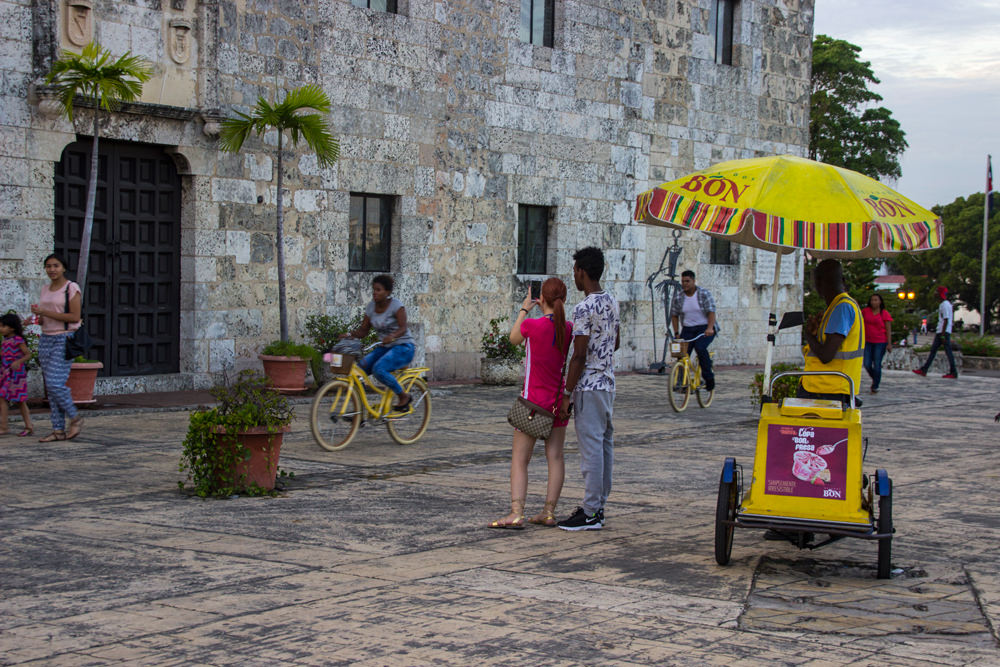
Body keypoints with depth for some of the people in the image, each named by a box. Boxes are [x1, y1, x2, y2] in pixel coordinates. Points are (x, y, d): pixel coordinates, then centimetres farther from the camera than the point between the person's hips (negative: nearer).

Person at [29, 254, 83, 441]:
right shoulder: (46, 290, 14)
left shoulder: (71, 288, -6)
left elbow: (75, 317, -15)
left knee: (55, 383, -15)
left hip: (64, 341, -7)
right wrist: (39, 315, -4)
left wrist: (45, 312, -15)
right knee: (50, 386, 4)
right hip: (46, 339, 7)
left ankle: (75, 418, 5)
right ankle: (58, 430, 7)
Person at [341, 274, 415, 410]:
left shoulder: (395, 305, -12)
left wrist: (392, 336, -43)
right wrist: (349, 335, -14)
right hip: (384, 348, 7)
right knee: (359, 368, -15)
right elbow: (363, 330, 6)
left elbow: (403, 328, -23)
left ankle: (404, 396, -11)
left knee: (378, 369, -30)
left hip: (403, 348, -7)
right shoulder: (371, 306, 5)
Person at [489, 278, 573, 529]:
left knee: (519, 460, -1)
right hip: (559, 400, 4)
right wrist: (549, 311, 21)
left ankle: (516, 513, -10)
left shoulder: (532, 325, -16)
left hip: (534, 399, -4)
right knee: (555, 457, 9)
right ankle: (549, 512, 10)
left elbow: (513, 338, 6)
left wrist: (524, 310, 16)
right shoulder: (569, 329, -4)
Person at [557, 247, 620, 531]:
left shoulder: (584, 308, -18)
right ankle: (598, 505, 19)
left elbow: (579, 356, -19)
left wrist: (567, 395, -15)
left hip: (589, 385, -9)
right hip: (608, 382, 9)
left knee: (591, 447, -6)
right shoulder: (612, 302, 10)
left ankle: (591, 514, -4)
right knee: (605, 444, 12)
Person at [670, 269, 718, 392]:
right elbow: (674, 315, 9)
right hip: (688, 330, 4)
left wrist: (709, 328, -30)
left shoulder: (705, 294, -6)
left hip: (705, 329, -4)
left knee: (700, 347, -29)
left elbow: (711, 312, -14)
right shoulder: (678, 297, 3)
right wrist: (676, 333, 0)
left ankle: (709, 378, -16)